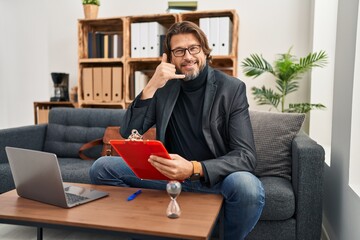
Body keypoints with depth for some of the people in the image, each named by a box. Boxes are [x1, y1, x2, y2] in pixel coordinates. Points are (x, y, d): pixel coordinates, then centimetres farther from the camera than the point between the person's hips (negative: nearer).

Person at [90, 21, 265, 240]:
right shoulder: (164, 86, 2)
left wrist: (194, 169, -33)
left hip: (215, 177, -2)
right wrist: (151, 86, -17)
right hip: (171, 173, 3)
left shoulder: (232, 88, -8)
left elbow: (246, 156, -16)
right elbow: (128, 133, -4)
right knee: (102, 168, -8)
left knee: (248, 187, -35)